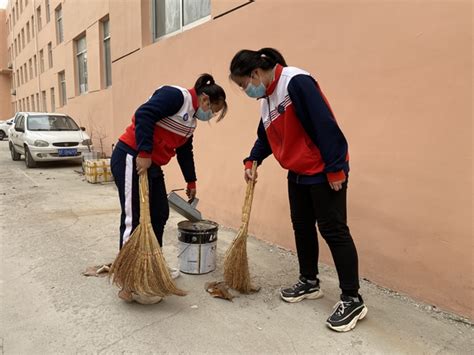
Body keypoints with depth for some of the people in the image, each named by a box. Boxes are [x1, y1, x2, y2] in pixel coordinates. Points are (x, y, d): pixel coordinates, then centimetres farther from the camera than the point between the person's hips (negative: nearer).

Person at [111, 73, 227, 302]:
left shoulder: (191, 119, 18)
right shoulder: (176, 96, -11)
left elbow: (185, 152, 25)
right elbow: (144, 115, -23)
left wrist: (191, 182, 31)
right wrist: (144, 153, -24)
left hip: (152, 165, 10)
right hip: (131, 158, -10)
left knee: (159, 215, 12)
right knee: (134, 219, -9)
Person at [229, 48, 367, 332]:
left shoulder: (296, 82, -20)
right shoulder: (267, 98, 10)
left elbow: (325, 125, -24)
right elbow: (266, 136, 21)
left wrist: (334, 168, -22)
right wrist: (252, 160, 7)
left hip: (325, 171, -9)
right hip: (298, 173, 9)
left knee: (333, 230, -4)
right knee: (302, 227, 15)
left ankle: (353, 300, 8)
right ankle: (310, 282, 32)